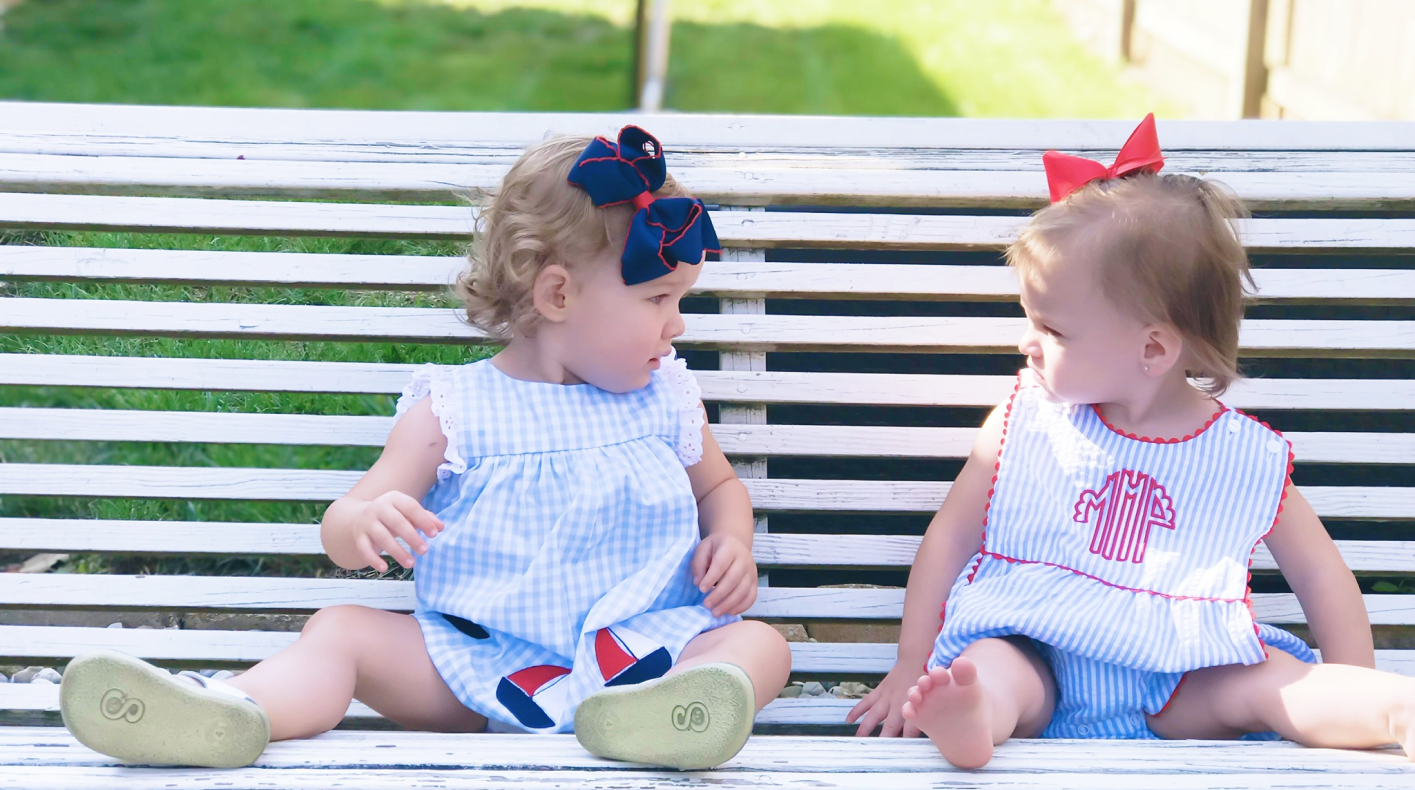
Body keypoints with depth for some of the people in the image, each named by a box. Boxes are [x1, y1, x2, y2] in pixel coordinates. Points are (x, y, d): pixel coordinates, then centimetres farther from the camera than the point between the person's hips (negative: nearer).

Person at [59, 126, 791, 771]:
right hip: (478, 666, -1)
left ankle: (639, 716, -58)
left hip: (642, 648, 1)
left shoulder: (667, 398, 13)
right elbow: (341, 529, 1)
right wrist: (365, 524, -25)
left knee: (761, 645, -25)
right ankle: (230, 714, -47)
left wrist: (730, 543, 5)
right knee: (341, 628, -17)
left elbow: (720, 485, 29)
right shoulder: (453, 410, 4)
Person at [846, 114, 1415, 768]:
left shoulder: (1247, 460, 3)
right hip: (1035, 656, -1)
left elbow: (1320, 574, 10)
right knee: (987, 666, -33)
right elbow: (950, 536, 8)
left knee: (1270, 683, -25)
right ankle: (969, 714, -63)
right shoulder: (1026, 424, 5)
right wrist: (911, 671, 3)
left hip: (1178, 682, 1)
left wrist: (1352, 706, 1)